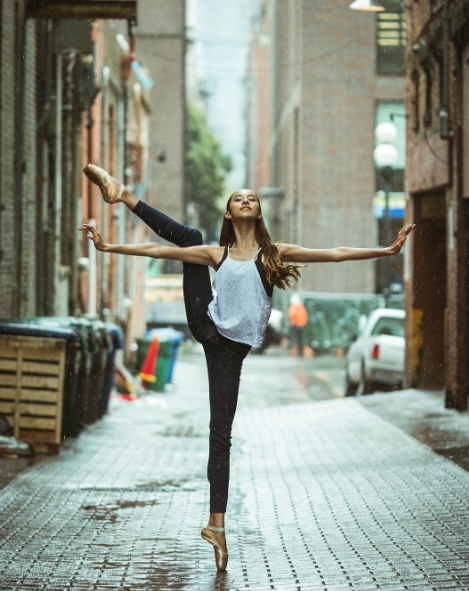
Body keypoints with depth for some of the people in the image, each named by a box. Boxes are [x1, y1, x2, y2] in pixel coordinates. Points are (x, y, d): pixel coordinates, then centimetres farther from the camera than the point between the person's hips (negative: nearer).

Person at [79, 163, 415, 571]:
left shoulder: (273, 253, 5)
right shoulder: (217, 255, 11)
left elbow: (334, 254, -2)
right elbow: (158, 251, 11)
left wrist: (386, 250, -9)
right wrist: (109, 247, 8)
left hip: (230, 348, -2)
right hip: (206, 326, 2)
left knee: (221, 434, -4)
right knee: (188, 237, -3)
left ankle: (217, 522, 0)